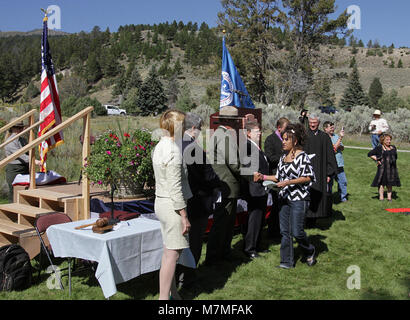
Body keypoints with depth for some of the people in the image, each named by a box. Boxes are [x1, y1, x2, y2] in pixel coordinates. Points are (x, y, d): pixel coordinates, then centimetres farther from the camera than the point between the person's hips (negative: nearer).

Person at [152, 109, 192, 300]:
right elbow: (175, 188, -21)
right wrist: (184, 216, -17)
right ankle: (164, 297, 5)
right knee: (172, 254, -2)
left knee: (169, 252, 16)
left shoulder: (159, 147, 11)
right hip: (171, 205, -10)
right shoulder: (174, 151, -19)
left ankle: (173, 293, 28)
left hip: (161, 202, 10)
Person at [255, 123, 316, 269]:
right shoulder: (283, 157, 12)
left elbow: (308, 177, -16)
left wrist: (289, 182, -22)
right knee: (285, 231, 8)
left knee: (296, 232, -4)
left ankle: (310, 251, 26)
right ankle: (287, 262, 19)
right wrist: (263, 177, 7)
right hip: (285, 198, 7)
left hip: (299, 198, -7)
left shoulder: (302, 156, -11)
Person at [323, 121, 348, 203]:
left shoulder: (336, 136, 11)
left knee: (343, 182, 9)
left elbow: (342, 148, 12)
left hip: (339, 164, 6)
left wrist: (339, 146, -10)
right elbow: (334, 149, -14)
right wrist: (340, 138, -14)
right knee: (329, 183, 4)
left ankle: (343, 198, 23)